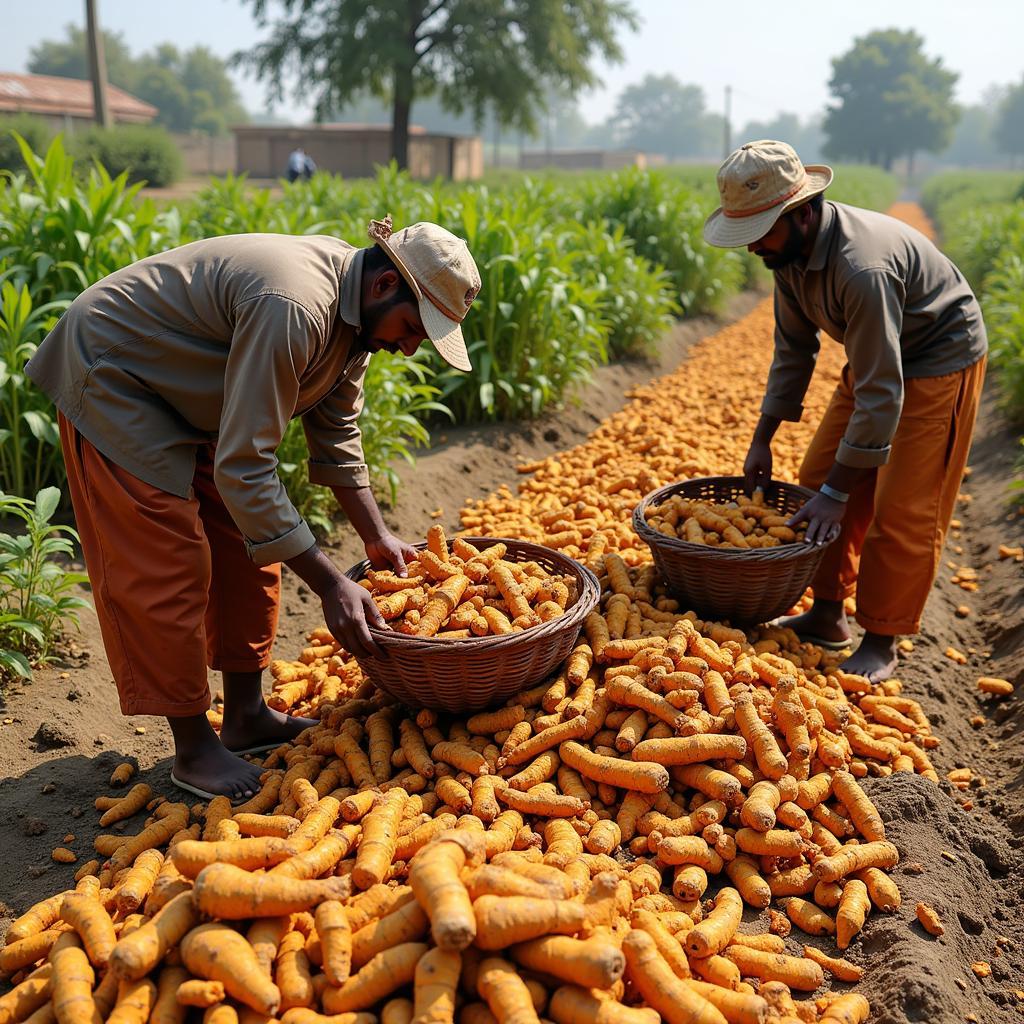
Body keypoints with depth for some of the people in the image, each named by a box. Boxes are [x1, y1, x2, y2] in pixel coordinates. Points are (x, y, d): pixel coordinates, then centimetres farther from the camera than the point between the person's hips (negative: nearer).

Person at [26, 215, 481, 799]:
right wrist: (331, 585, -33)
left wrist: (377, 538, 2)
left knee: (246, 543, 7)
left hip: (192, 395, 10)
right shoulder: (293, 310, -37)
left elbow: (336, 432, 6)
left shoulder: (357, 311, -6)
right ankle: (194, 748, 4)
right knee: (170, 565, -10)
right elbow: (242, 469, -37)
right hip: (113, 384, -9)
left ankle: (246, 715, 19)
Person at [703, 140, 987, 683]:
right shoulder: (790, 249, -10)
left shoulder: (862, 267, -37)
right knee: (819, 477, 7)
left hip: (939, 363, -8)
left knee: (901, 510, -8)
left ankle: (880, 642, 7)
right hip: (876, 356, 9)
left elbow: (881, 395, -34)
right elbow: (793, 349, 3)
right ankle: (827, 616, 19)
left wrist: (836, 493, -29)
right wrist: (762, 440, 3)